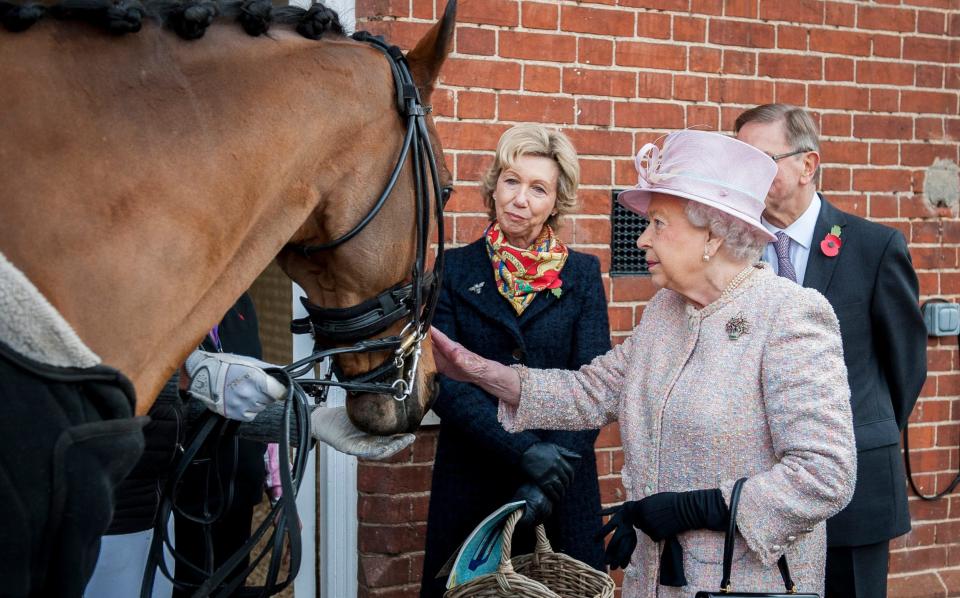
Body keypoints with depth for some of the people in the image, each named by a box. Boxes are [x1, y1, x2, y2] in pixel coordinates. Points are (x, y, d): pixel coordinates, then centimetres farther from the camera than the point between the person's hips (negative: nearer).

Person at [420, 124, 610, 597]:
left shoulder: (582, 274, 4)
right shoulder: (455, 269, 2)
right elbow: (445, 380, -9)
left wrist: (546, 482, -19)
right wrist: (524, 450, -22)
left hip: (562, 483, 1)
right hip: (471, 480, 0)